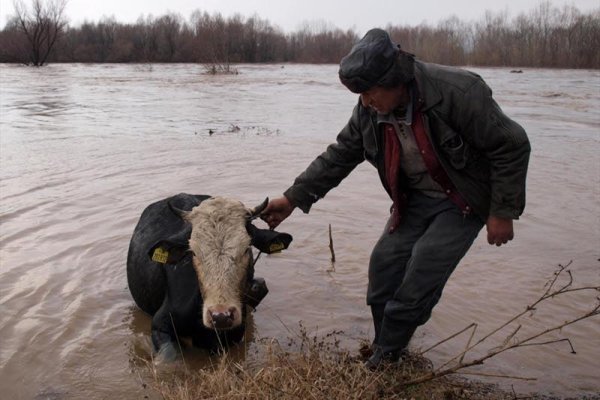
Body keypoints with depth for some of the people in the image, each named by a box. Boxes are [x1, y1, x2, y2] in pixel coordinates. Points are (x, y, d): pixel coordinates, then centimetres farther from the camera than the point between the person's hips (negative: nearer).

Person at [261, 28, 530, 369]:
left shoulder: (458, 92, -30)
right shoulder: (370, 110, -12)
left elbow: (512, 146, -21)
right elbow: (339, 157, -2)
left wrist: (503, 213, -18)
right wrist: (293, 199, -7)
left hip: (463, 201, -5)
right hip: (415, 199, 6)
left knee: (421, 273, -13)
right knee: (384, 264, 0)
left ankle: (386, 355, 7)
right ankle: (388, 349, 20)